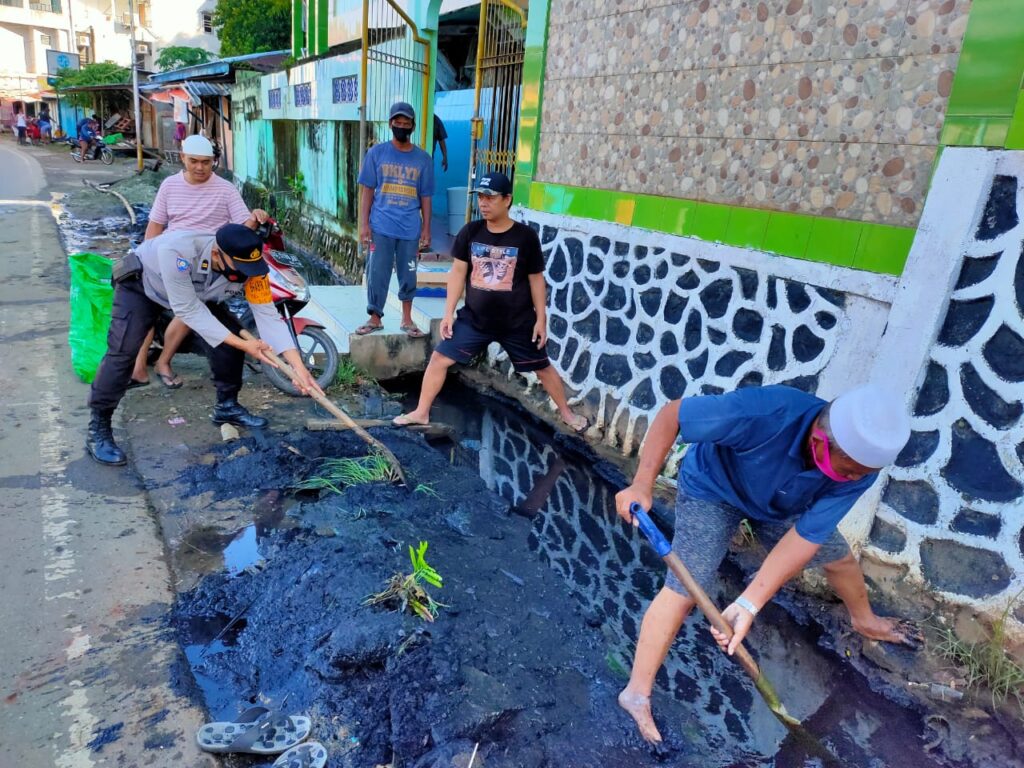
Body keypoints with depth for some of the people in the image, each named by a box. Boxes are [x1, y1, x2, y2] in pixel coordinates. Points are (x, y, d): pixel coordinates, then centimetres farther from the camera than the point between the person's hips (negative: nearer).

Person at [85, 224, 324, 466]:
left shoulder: (250, 266, -32)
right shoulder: (176, 250, -46)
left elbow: (267, 315, -31)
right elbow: (188, 310, -40)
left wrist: (299, 367, -40)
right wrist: (242, 344, -43)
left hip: (197, 291, 5)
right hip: (140, 283, -4)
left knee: (232, 336, -9)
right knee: (123, 351, -17)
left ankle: (227, 406, 11)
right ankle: (98, 429, -4)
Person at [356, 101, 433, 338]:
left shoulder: (423, 159, 5)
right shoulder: (376, 153, 3)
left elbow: (425, 197, 7)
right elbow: (367, 190, 3)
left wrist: (426, 228, 3)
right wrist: (364, 223, -4)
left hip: (410, 229, 1)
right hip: (381, 227, -1)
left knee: (408, 275, 8)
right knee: (377, 274, 2)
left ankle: (407, 320, 20)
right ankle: (375, 318, 15)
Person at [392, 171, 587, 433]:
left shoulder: (526, 236, -10)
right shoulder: (470, 232, -5)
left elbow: (536, 279, -3)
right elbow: (458, 272, 0)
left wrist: (541, 319, -3)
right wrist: (448, 313, -3)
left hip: (518, 322, -2)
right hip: (474, 318, 2)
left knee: (542, 368, 10)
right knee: (439, 358, 0)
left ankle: (566, 412, 33)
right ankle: (421, 412, 17)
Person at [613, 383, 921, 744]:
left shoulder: (862, 466, -29)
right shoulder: (764, 412, -44)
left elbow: (805, 538, -30)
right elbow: (671, 415, -33)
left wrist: (747, 605, -38)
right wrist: (641, 485, -39)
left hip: (780, 506, 5)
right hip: (712, 487, -4)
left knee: (840, 557, 18)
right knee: (683, 590, -12)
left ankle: (865, 620, 54)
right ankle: (636, 694, 4)